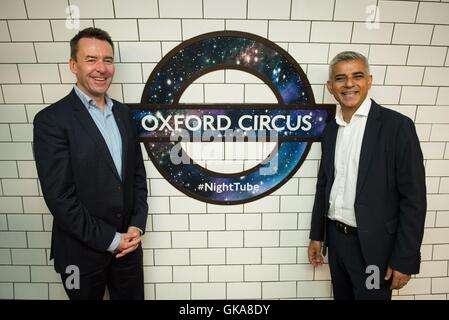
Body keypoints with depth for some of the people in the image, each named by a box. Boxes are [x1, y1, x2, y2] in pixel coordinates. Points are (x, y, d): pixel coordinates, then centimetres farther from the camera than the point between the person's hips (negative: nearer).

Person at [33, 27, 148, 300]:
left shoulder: (123, 113, 3)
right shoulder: (52, 120, -13)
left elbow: (138, 173, 5)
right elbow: (59, 196, -17)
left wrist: (137, 227, -5)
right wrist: (110, 239, -14)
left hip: (128, 243, 5)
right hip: (82, 251, -4)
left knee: (132, 296, 20)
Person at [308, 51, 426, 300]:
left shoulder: (397, 125, -13)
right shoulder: (330, 130, 4)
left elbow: (413, 198, -13)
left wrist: (404, 260, -13)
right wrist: (317, 235, 10)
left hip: (373, 245, -5)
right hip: (335, 238, 5)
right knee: (342, 296, 21)